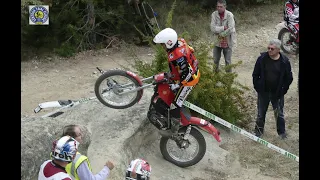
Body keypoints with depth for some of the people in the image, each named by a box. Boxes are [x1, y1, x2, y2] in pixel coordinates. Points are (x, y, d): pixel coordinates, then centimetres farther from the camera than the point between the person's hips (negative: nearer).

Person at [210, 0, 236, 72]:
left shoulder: (229, 15, -16)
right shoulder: (214, 14, -9)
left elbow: (230, 29, -23)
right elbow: (213, 28, -18)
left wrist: (220, 34, -16)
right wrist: (223, 28, -24)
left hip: (227, 42, -3)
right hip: (217, 41, 3)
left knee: (228, 61, 9)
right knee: (215, 61, 15)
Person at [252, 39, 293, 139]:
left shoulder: (284, 61, -10)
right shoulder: (262, 59, -8)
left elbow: (289, 78, -1)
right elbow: (255, 74, 1)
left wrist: (283, 90, -5)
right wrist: (257, 87, -3)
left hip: (277, 93, -1)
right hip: (263, 92, 1)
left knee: (279, 114, 12)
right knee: (261, 113, 13)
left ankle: (282, 132, 29)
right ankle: (258, 131, 30)